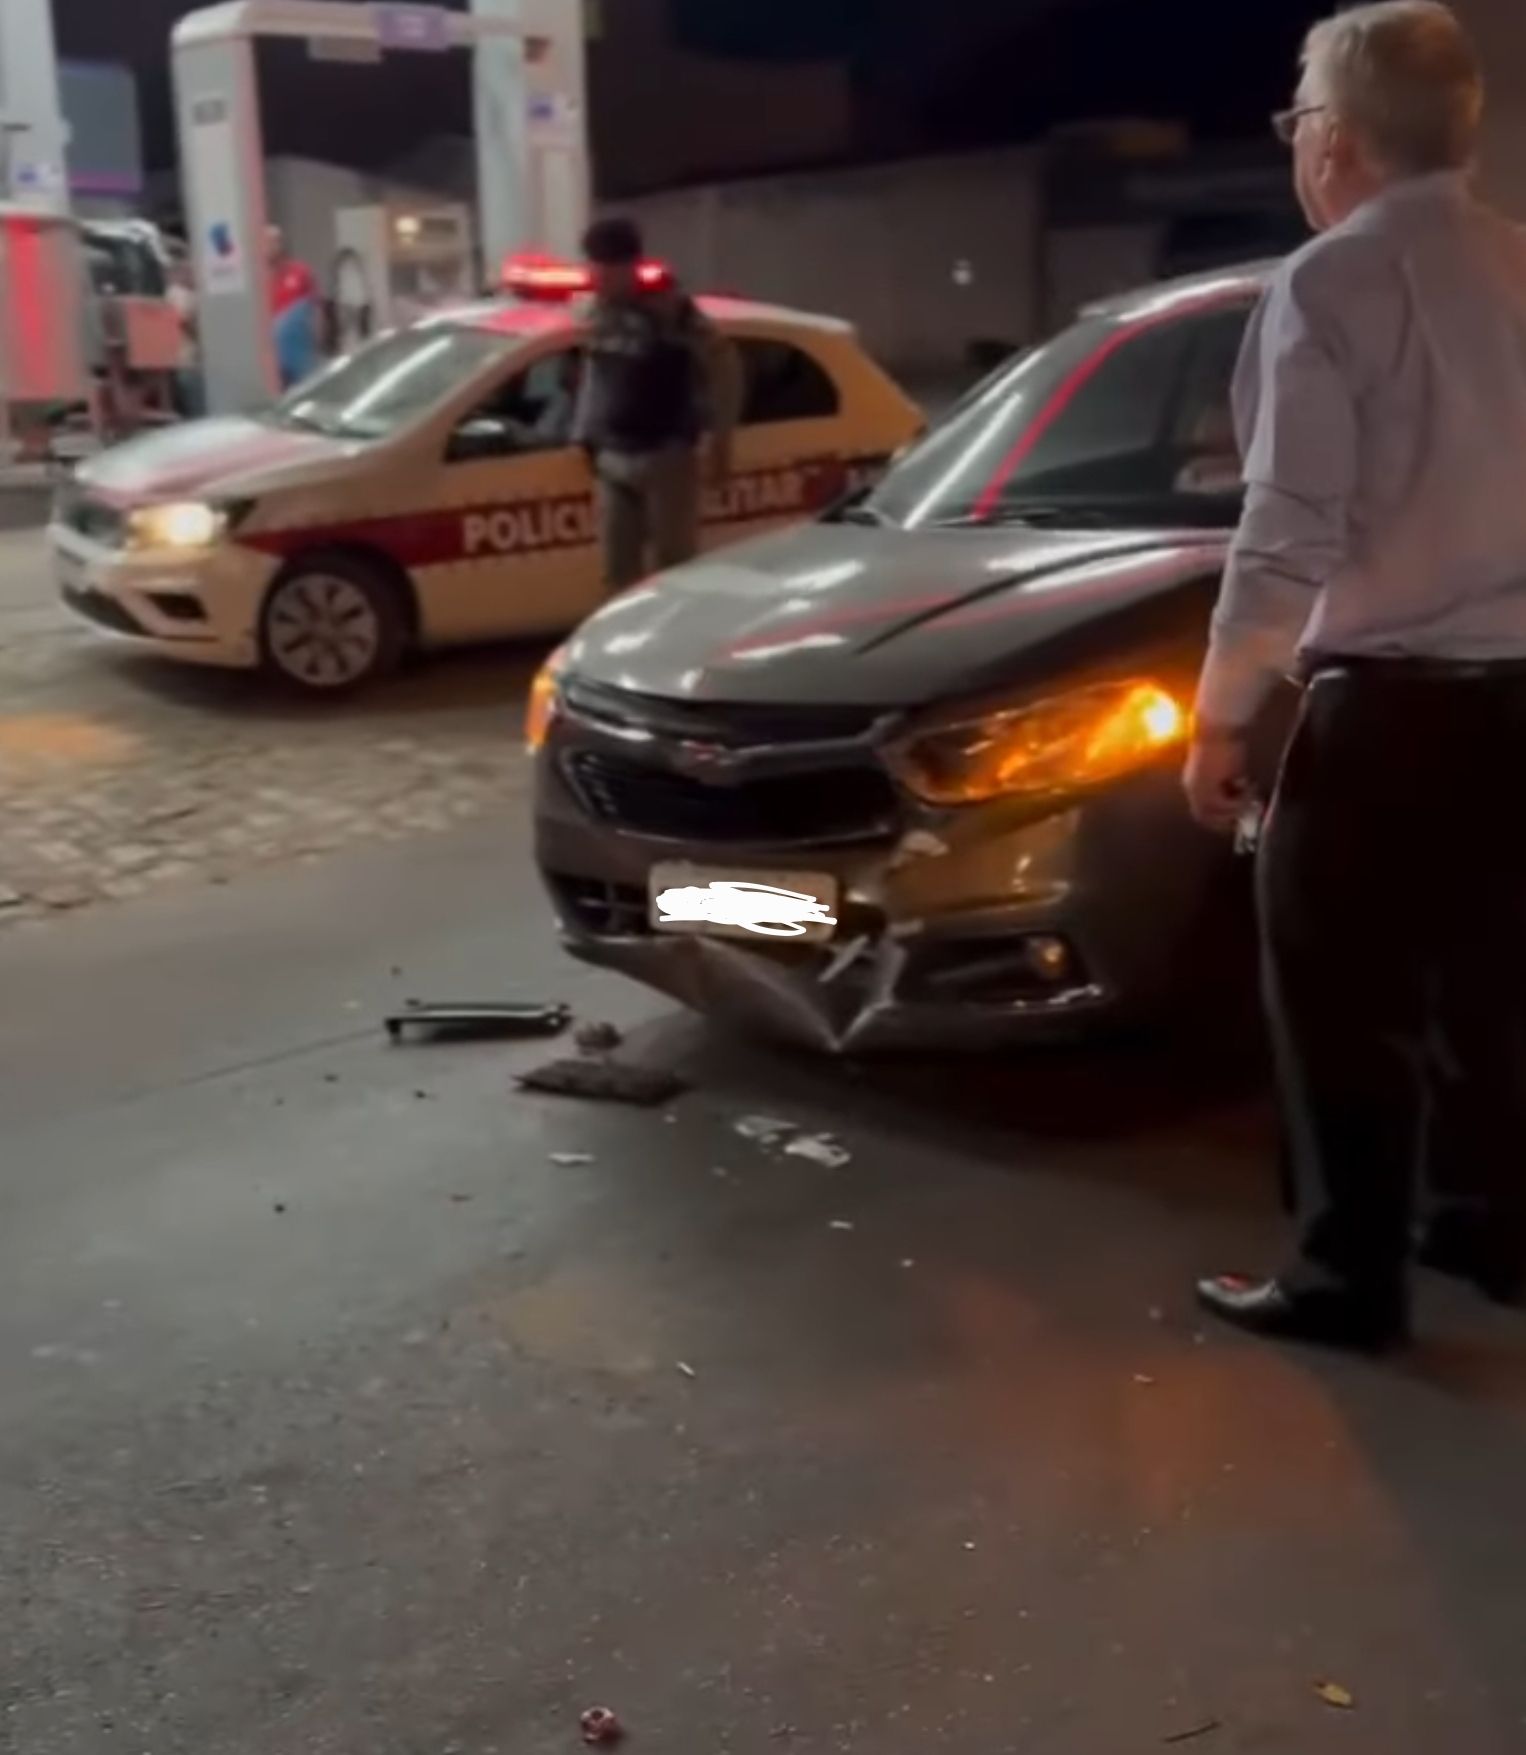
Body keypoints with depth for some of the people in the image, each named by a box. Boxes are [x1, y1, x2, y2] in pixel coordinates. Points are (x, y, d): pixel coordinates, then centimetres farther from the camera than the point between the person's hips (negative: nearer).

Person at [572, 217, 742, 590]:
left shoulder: (669, 308, -14)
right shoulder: (601, 312, 8)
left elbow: (724, 367, -12)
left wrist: (720, 443, -11)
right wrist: (586, 437, 17)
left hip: (664, 458, -7)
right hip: (613, 459, 7)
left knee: (674, 567, -2)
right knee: (619, 569, 11)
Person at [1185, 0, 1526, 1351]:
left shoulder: (1333, 283, -12)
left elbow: (1293, 534, -16)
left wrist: (1222, 712, -8)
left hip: (1388, 700, -7)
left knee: (1347, 1003, 4)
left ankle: (1350, 1278, 13)